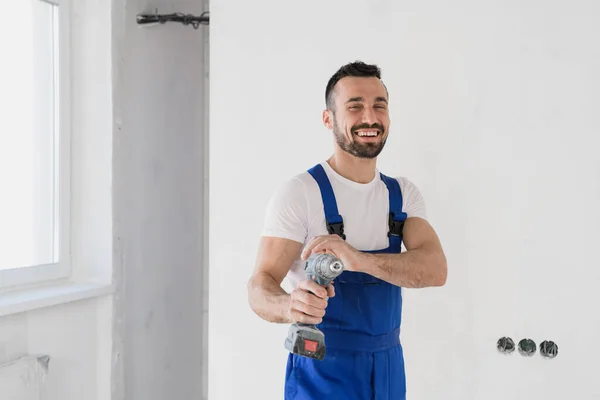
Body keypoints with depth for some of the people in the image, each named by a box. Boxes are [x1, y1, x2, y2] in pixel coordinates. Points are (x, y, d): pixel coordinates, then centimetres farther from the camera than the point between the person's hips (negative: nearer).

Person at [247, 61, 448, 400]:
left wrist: (359, 260, -32)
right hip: (322, 372, -5)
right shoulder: (299, 193, -13)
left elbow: (435, 269, -14)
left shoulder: (404, 194, 1)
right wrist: (289, 306, -41)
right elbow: (261, 285, -18)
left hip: (389, 369, 5)